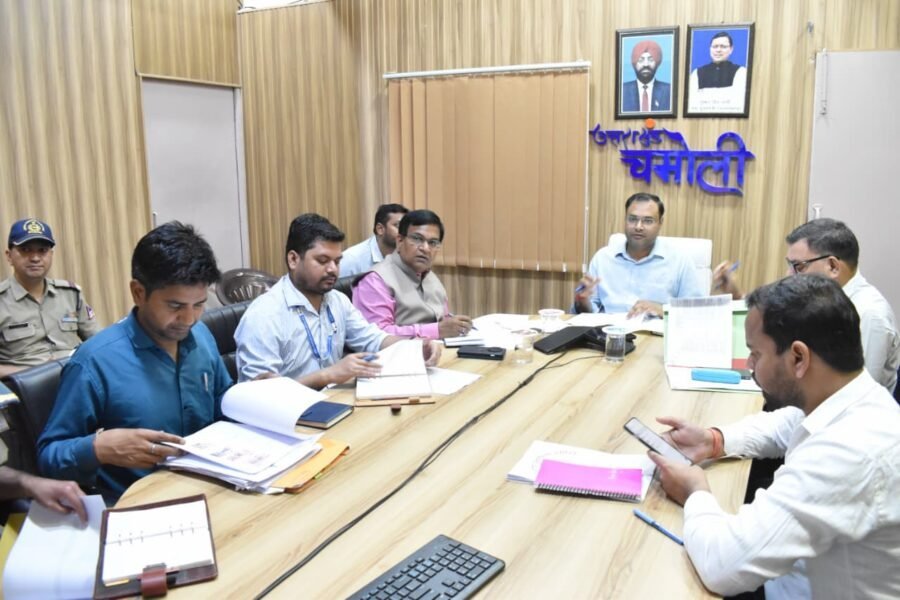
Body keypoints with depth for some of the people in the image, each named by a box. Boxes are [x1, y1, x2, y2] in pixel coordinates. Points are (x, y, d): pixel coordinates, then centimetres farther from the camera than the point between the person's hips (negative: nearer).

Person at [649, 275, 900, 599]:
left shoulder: (850, 451, -34)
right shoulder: (852, 402, -7)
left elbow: (723, 565, -36)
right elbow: (786, 424, 17)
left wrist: (696, 495, -16)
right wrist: (714, 440, 0)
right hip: (813, 574, 7)